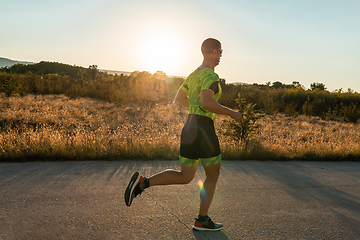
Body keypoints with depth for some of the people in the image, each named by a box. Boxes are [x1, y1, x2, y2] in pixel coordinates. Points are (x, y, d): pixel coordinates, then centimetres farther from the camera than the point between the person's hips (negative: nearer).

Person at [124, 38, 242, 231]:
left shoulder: (194, 74, 18)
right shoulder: (210, 75, -10)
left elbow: (179, 98, 24)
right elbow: (207, 102, -26)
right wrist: (231, 113, -12)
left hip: (189, 127, 8)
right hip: (202, 128, -8)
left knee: (184, 177, 12)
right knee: (213, 174, 11)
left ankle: (142, 182, -4)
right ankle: (202, 220, 17)